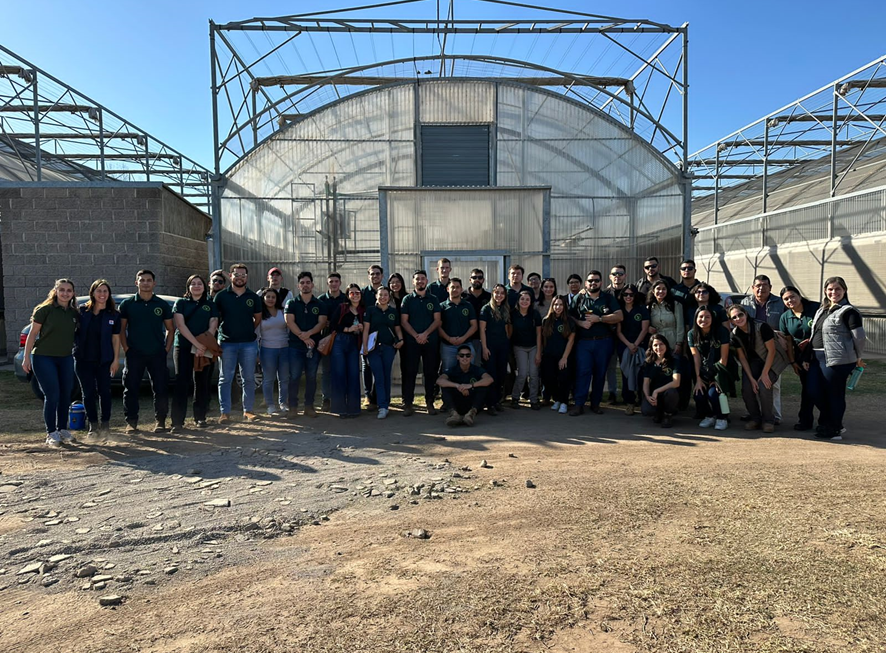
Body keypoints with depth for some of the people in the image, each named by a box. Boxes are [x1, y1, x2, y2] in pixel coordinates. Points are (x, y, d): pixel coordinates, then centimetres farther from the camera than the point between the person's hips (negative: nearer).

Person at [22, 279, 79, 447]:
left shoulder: (74, 313, 6)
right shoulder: (45, 309, -7)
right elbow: (32, 333, -5)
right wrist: (26, 357, -9)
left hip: (65, 359, 5)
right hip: (43, 358, -4)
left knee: (65, 395, 7)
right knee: (52, 395, -6)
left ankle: (62, 429, 21)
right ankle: (51, 433, 6)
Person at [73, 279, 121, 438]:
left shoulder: (113, 315, 0)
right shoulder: (82, 311, 1)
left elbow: (115, 338, 0)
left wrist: (115, 359, -4)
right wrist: (75, 348, -4)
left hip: (104, 360, -1)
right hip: (84, 359, 1)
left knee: (104, 392, 4)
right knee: (88, 393, 4)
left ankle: (105, 425, 15)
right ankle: (93, 426, 15)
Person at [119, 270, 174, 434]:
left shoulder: (162, 304, 8)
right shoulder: (127, 304, 6)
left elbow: (170, 329, 11)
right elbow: (121, 329, 6)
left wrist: (167, 348, 1)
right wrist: (126, 348, -3)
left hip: (157, 354, 1)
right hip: (134, 354, 0)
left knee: (161, 388, -1)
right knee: (131, 389, 1)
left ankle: (160, 422, 9)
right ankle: (131, 422, 11)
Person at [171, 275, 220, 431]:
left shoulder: (211, 305, 12)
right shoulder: (180, 303, 7)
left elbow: (212, 327, 2)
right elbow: (180, 325, -5)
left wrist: (203, 346, -13)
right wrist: (197, 343, -16)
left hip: (204, 349, 2)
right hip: (183, 348, -2)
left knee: (201, 382, 5)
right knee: (181, 382, -7)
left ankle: (200, 417, 16)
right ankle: (177, 421, -6)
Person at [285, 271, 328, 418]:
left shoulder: (319, 305, 8)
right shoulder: (292, 304, 5)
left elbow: (322, 322, -2)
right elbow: (289, 322, -6)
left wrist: (308, 333, -18)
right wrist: (302, 336, -16)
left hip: (314, 345, 1)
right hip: (295, 346, -1)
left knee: (311, 377, 6)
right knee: (294, 377, -1)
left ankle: (309, 406, 14)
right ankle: (293, 407, 7)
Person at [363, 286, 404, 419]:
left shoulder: (394, 311, 10)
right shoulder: (370, 310, 5)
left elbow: (397, 328, 15)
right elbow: (366, 328, 1)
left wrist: (401, 340, -4)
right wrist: (365, 346, -8)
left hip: (389, 347, 2)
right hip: (374, 347, -2)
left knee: (386, 376, 5)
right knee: (378, 377, -7)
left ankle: (385, 405, 14)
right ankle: (383, 407, -8)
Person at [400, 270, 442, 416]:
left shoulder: (433, 299, 10)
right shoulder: (407, 299, 7)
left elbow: (437, 320, 2)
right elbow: (403, 321, 0)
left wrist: (425, 334, -12)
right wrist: (416, 336, -12)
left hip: (431, 341, 1)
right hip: (411, 341, -1)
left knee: (430, 372, 4)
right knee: (409, 372, -2)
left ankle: (430, 403, 12)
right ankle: (408, 404, 2)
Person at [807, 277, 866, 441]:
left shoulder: (848, 311, -9)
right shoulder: (821, 310, 16)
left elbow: (859, 336, -11)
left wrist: (858, 358, -2)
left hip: (836, 359, -8)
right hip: (817, 358, 8)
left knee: (834, 394, 2)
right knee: (814, 391, 9)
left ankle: (835, 430, 17)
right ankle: (827, 423, 31)